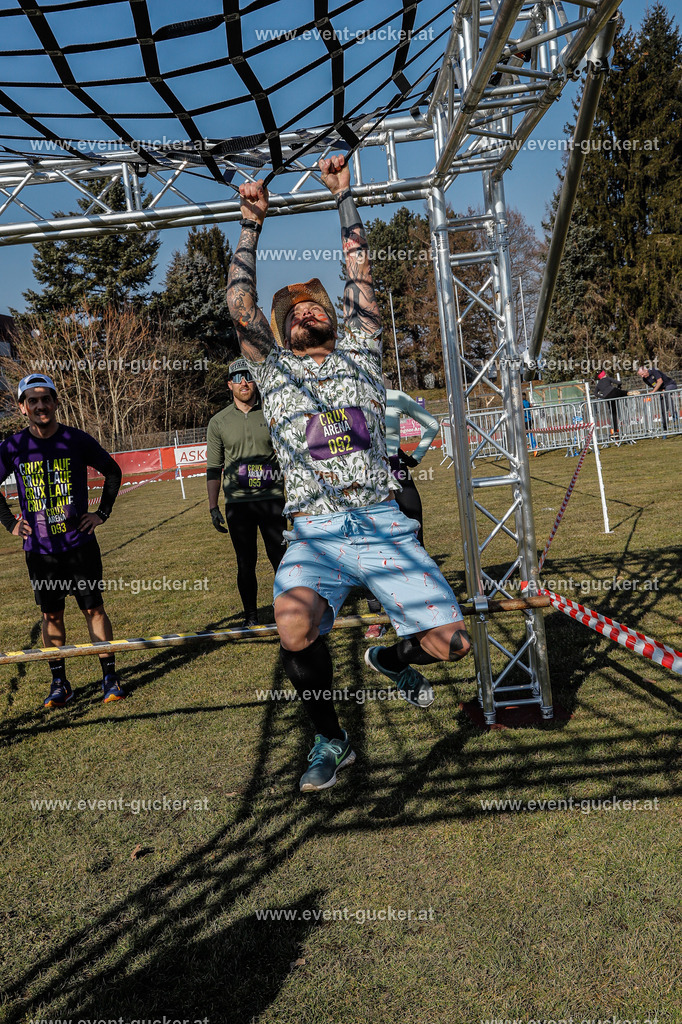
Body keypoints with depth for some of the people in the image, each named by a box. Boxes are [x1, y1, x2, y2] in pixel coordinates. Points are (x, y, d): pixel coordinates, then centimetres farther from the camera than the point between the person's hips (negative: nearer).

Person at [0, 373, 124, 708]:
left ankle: (110, 677, 12)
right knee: (51, 614, 10)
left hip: (79, 543, -1)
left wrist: (102, 513, 3)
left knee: (94, 608, 2)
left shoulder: (77, 440, -6)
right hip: (40, 548, 2)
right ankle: (59, 683, 20)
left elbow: (113, 472, 8)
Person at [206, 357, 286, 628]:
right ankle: (251, 616, 17)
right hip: (238, 502, 1)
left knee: (280, 557, 0)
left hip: (272, 498, 0)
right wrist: (213, 507, 4)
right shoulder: (219, 422, 6)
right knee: (245, 562, 5)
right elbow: (214, 468, 9)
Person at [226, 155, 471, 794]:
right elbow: (238, 302, 12)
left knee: (450, 641, -10)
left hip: (384, 526, 1)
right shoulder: (272, 369, 17)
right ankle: (330, 738, 0)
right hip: (315, 535, -1)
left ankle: (390, 658, 28)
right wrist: (252, 221, 17)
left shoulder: (359, 353, 18)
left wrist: (343, 196, 20)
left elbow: (360, 275, 16)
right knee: (295, 626, -30)